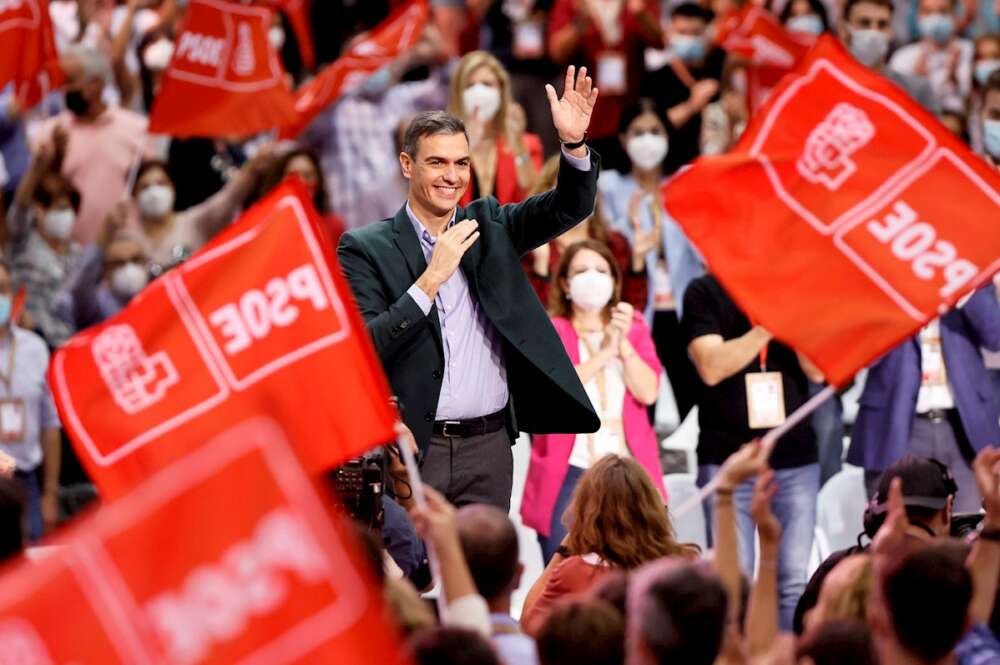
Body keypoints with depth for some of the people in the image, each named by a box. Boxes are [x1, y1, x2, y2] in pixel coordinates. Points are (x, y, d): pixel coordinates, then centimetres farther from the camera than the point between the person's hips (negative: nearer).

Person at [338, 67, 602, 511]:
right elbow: (363, 349, -12)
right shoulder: (365, 249, -2)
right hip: (410, 448, -3)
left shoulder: (488, 227, 11)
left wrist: (574, 142, -16)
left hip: (488, 446, 4)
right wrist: (431, 279, -17)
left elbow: (571, 207, 2)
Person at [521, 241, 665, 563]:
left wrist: (623, 343, -9)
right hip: (569, 473, -2)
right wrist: (604, 353, -13)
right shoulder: (549, 331, 6)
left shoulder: (634, 326, 14)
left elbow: (648, 392, 1)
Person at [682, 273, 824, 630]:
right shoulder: (704, 293, 1)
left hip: (795, 458, 3)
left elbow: (817, 370, 0)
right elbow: (712, 367, -11)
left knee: (793, 581, -1)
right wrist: (767, 327, -17)